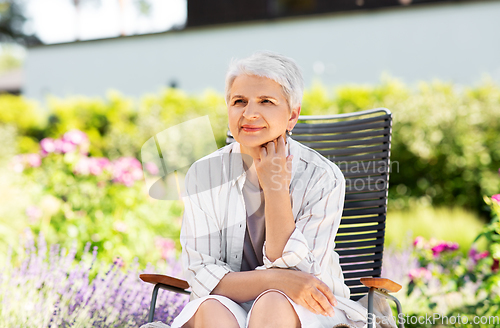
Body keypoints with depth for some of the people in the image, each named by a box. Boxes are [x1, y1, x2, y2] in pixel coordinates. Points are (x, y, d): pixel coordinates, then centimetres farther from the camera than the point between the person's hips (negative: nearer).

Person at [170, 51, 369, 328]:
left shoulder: (323, 178, -10)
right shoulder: (204, 174, -5)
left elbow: (294, 271, -14)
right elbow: (200, 274, -9)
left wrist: (276, 190, -19)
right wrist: (274, 280, -24)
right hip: (229, 305, 1)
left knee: (272, 303, -34)